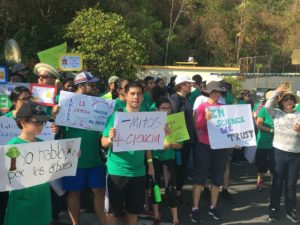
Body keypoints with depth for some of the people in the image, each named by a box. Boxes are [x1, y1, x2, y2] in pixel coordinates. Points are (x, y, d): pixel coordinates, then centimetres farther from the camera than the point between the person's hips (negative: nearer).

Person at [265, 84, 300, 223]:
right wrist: (277, 91, -11)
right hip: (279, 152, -2)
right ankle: (274, 210, 15)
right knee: (277, 182, 5)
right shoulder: (276, 113, 3)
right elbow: (267, 105, -15)